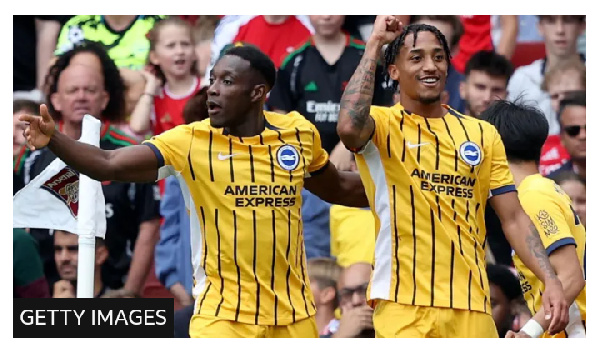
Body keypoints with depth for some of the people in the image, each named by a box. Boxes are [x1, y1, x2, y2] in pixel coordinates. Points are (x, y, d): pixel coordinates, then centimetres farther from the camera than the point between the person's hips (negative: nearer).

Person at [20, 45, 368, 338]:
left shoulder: (299, 133, 2)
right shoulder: (189, 141, -6)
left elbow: (338, 190, 22)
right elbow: (108, 165, -15)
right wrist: (53, 139, -30)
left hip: (294, 315, 3)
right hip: (223, 314, -3)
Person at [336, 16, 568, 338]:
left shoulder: (483, 135, 12)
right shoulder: (383, 125, 1)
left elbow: (513, 218, 11)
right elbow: (349, 128, -24)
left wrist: (550, 280, -3)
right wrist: (374, 45, -14)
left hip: (471, 306, 4)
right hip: (403, 307, -4)